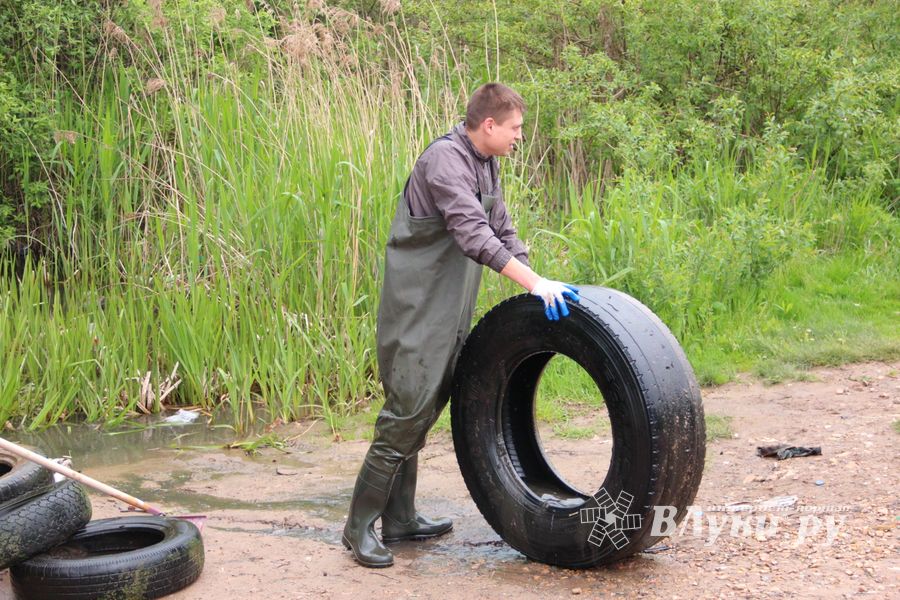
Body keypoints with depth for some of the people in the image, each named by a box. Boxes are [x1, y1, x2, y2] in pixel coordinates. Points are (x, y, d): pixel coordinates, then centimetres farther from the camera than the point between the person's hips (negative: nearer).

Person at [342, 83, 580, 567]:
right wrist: (535, 283, -29)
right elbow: (474, 235, -28)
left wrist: (536, 283, 8)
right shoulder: (445, 159, -18)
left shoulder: (485, 164, 13)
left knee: (425, 409, 12)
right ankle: (359, 525, -2)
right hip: (419, 307, -10)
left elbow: (502, 231, 18)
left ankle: (400, 520, 21)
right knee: (408, 410, -10)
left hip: (450, 309, 10)